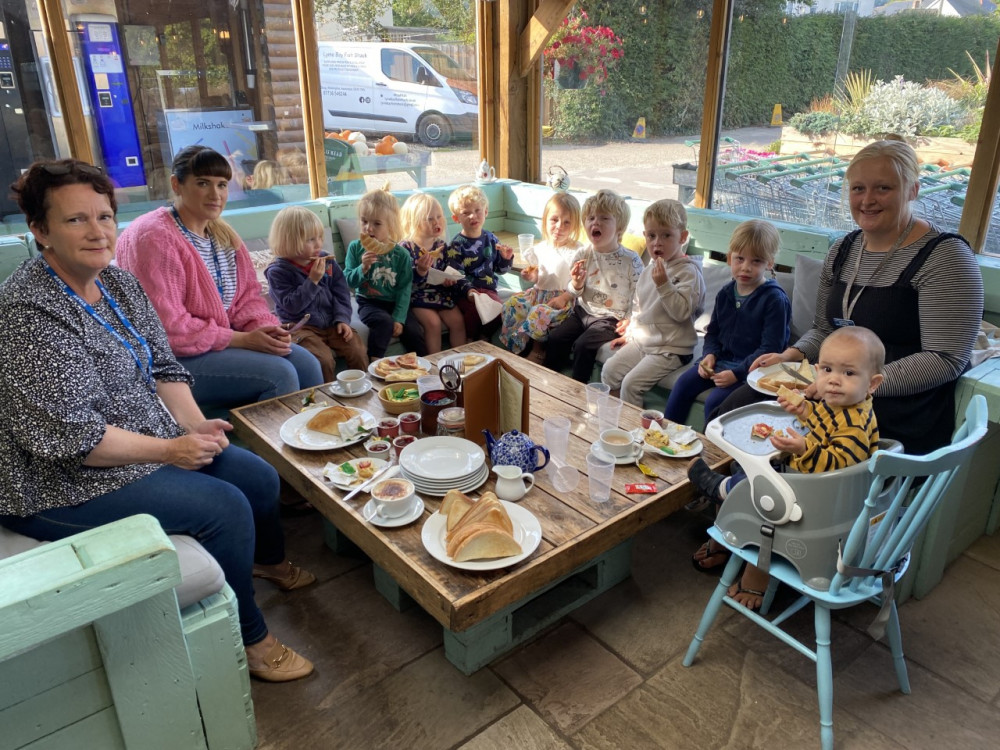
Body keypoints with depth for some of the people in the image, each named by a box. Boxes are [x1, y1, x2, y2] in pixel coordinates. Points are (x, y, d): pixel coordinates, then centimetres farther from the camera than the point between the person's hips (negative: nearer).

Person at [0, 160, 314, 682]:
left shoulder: (118, 283, 3)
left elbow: (163, 367, 8)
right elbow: (67, 434, -26)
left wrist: (195, 424, -9)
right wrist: (170, 449, -21)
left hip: (154, 444, 9)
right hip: (67, 483, -8)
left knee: (260, 478, 7)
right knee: (225, 506, -19)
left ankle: (266, 560, 40)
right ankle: (248, 639, 3)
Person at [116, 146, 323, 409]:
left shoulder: (222, 233, 9)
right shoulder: (154, 238, -17)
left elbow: (248, 294, 11)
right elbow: (168, 326, -21)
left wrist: (266, 328, -11)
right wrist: (241, 339, -19)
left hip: (226, 338, 8)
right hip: (177, 357, -8)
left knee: (307, 364, -8)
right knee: (279, 374, -22)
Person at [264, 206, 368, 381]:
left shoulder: (327, 261, 2)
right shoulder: (277, 271, -11)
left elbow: (341, 293, 5)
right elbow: (292, 305, -19)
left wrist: (342, 318, -8)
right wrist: (312, 280, -24)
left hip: (331, 322, 5)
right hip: (301, 326, -4)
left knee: (358, 352, -11)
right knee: (324, 360, -24)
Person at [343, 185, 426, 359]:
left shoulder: (401, 254, -4)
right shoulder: (356, 248, -4)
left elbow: (404, 289, -6)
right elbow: (347, 281, -5)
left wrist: (399, 317, -15)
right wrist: (363, 268, -25)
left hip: (395, 303, 2)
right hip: (369, 302, -1)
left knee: (414, 331, -13)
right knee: (384, 322, -30)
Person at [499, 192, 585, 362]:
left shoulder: (578, 251, -8)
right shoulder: (540, 249, 9)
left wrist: (564, 298, -23)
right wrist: (531, 277, -2)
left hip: (563, 299, -6)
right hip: (538, 293, 6)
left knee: (539, 313, -34)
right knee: (511, 304, -18)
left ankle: (537, 349, -7)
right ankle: (520, 348, -7)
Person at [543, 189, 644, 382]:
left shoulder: (630, 260, -14)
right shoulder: (584, 255, 0)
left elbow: (639, 296, -9)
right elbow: (576, 294, 10)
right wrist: (576, 285, -12)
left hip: (610, 318, -5)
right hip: (583, 310, 5)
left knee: (583, 345, -23)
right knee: (555, 337, -10)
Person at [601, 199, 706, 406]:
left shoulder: (688, 272, -13)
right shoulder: (649, 270, 11)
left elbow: (681, 312, -24)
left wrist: (664, 285, -31)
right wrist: (629, 332, 17)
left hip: (670, 348, -8)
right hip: (641, 340, 8)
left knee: (631, 384, -20)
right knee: (608, 371, 0)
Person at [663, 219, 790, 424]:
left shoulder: (775, 300, -13)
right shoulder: (726, 294, 7)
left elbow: (770, 348, -16)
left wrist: (736, 373, -22)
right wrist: (710, 354, -3)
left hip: (751, 368, -7)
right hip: (722, 360, 7)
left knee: (714, 401, -23)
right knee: (683, 384, -6)